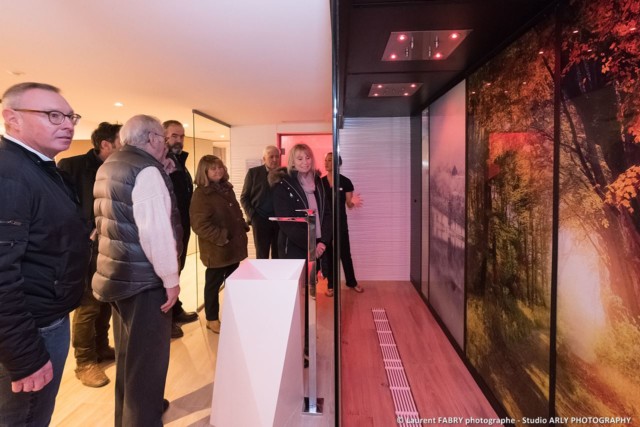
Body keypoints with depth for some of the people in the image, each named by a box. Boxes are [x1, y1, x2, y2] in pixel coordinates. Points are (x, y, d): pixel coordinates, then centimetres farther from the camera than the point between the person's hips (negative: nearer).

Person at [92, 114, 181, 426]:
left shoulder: (109, 166, 14)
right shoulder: (146, 169, -16)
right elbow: (155, 228, -23)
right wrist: (170, 277, -18)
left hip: (118, 271, 10)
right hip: (143, 276, -10)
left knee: (128, 350, 23)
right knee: (147, 353, 2)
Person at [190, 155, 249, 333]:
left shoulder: (227, 189, 11)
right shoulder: (201, 194, -14)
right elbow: (200, 225, -21)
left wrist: (243, 229, 8)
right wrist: (221, 238, -21)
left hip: (234, 246, 8)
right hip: (217, 249, -8)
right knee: (213, 284, 7)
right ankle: (212, 319, 23)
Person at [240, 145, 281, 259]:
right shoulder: (253, 172, 4)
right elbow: (244, 197, 4)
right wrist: (251, 215, -7)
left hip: (280, 221, 2)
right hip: (260, 220, -1)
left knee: (279, 256, 7)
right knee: (262, 256, 4)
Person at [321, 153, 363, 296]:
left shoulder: (345, 182, -4)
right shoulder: (320, 182, 2)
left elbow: (349, 205, -1)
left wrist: (353, 202, -23)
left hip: (340, 222, -2)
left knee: (345, 252, 6)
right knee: (327, 253, 7)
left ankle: (352, 282, 24)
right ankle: (330, 285, 18)